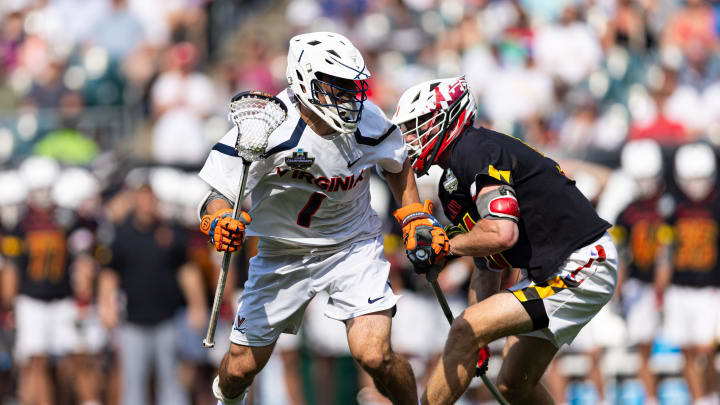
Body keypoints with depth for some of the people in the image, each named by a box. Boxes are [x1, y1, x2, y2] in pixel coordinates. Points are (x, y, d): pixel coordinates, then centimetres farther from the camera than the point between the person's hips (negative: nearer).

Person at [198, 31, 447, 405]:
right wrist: (220, 222, -41)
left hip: (353, 245, 0)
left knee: (374, 356, -21)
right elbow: (217, 195, -20)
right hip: (282, 256, 0)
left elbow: (397, 165, 9)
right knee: (241, 368, 8)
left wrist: (416, 218, 0)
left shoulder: (368, 123, -15)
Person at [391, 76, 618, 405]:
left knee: (465, 330, -17)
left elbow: (501, 234, -28)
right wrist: (477, 344, 19)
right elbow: (487, 266, 22)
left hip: (581, 265, -10)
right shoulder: (453, 185, 16)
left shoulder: (475, 149, -15)